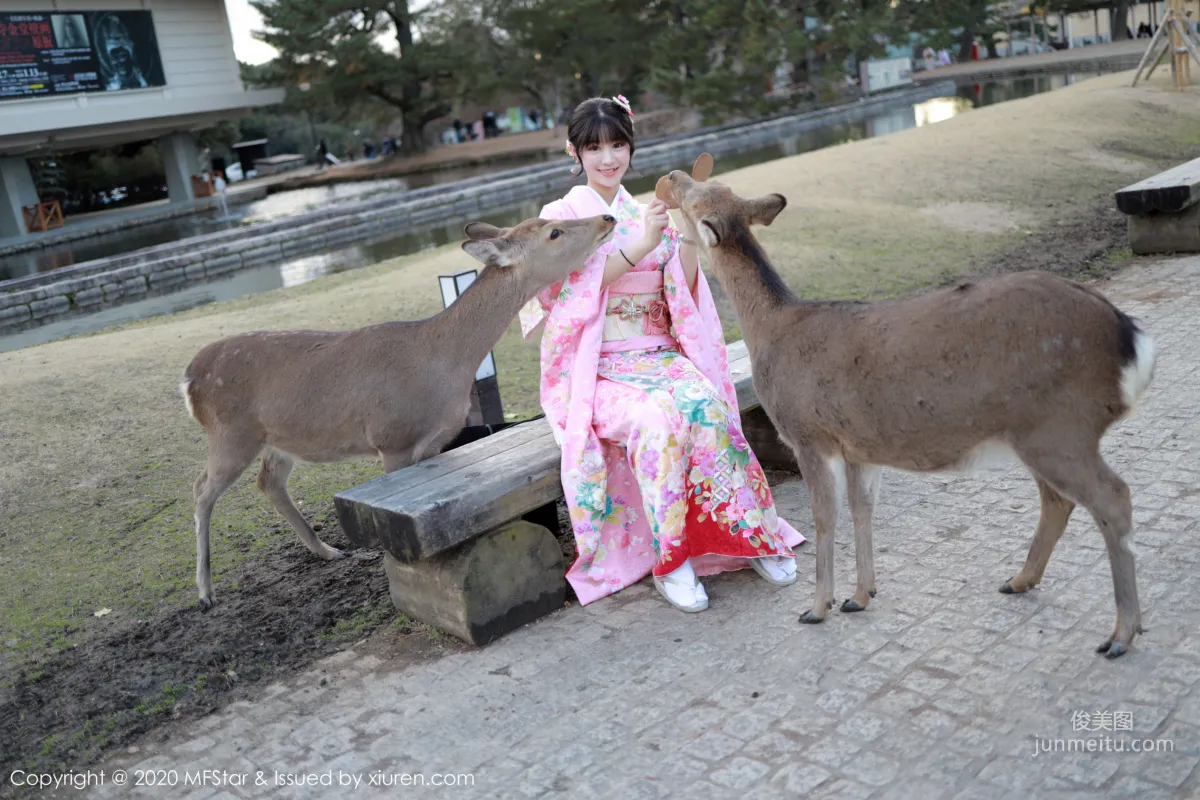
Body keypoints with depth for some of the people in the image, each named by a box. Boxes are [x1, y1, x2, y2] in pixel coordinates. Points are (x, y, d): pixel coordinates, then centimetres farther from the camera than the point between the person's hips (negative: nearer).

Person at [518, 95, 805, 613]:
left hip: (661, 355, 3)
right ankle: (670, 562, -22)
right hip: (597, 370, -3)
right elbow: (576, 286, -13)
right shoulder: (562, 216, 6)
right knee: (657, 419, -34)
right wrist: (640, 245, -23)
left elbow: (681, 294, 7)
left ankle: (751, 534, -17)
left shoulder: (647, 214, 17)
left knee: (706, 406, -30)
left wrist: (688, 235, -10)